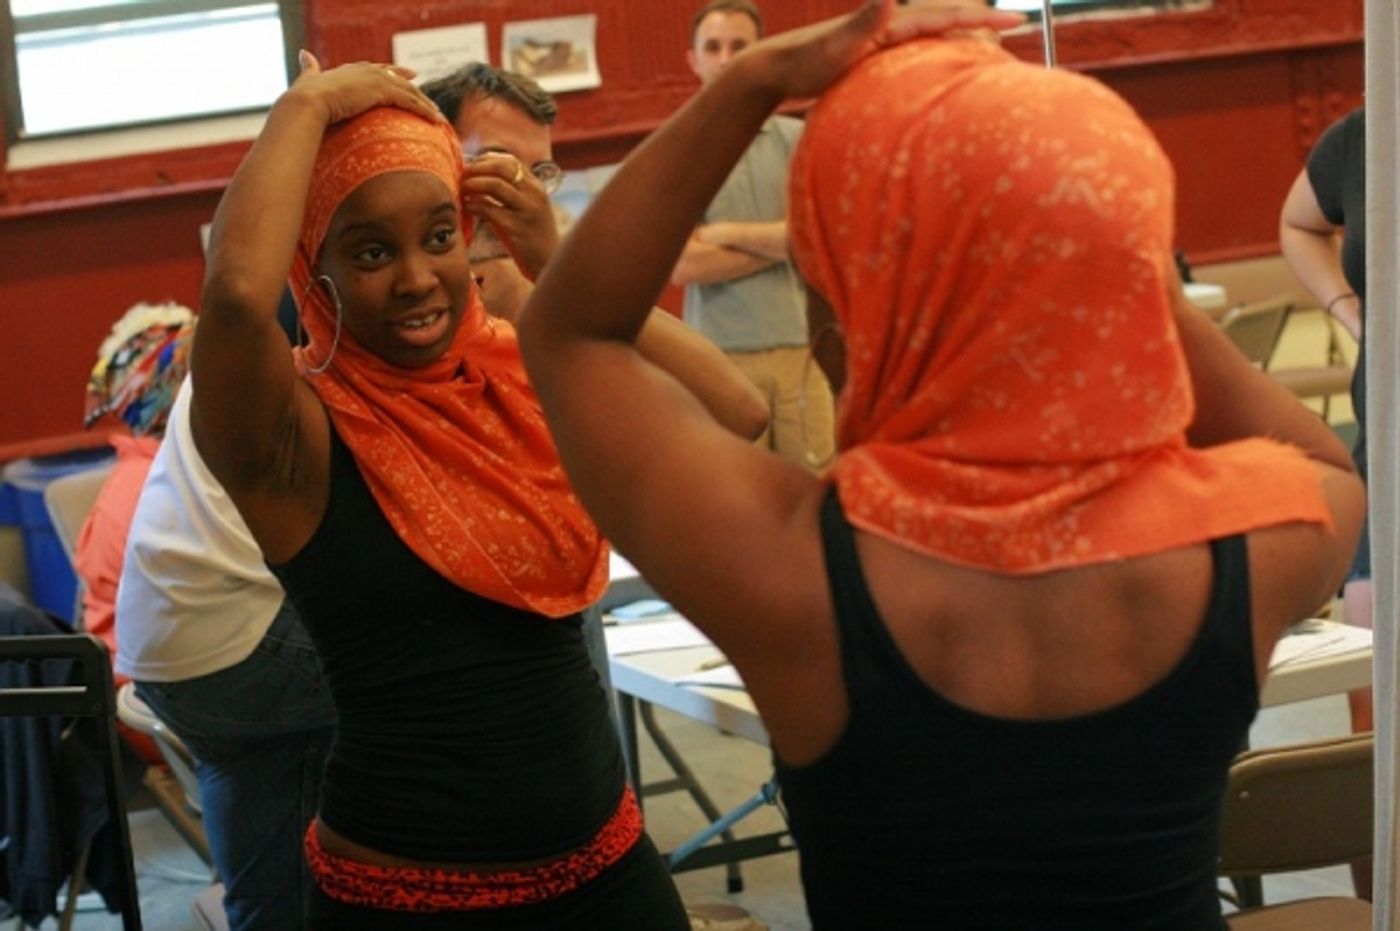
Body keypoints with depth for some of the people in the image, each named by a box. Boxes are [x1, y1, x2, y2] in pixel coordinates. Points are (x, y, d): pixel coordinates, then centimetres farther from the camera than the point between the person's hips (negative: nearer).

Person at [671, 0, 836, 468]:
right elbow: (684, 266, -6)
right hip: (721, 354, -1)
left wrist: (729, 233, -6)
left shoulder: (795, 139, 8)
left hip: (800, 345, 1)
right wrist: (779, 241, -1)